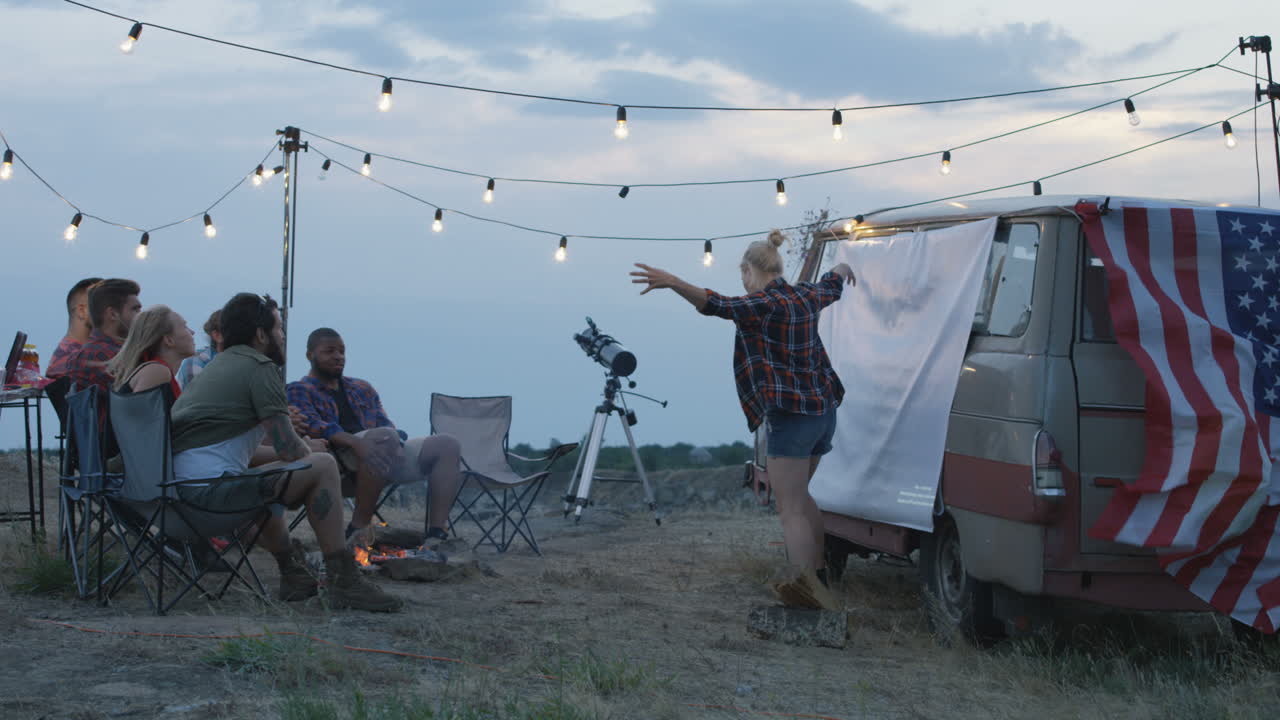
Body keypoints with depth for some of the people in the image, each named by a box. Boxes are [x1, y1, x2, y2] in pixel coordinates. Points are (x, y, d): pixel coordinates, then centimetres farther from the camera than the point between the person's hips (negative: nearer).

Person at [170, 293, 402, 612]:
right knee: (323, 467, -5)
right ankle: (343, 582, -5)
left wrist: (303, 448, 32)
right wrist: (310, 453, 14)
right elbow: (288, 450, -9)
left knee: (264, 478, 38)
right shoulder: (260, 367, -5)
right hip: (213, 487, -10)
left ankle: (293, 574, 38)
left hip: (179, 485, 10)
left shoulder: (219, 364, 24)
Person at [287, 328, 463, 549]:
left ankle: (437, 535, -28)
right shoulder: (299, 391, 12)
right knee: (384, 437, -38)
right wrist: (354, 442, -27)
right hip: (339, 456, -6)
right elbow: (313, 425, -8)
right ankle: (359, 527, -30)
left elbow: (386, 424, 19)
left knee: (447, 445, -14)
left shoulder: (362, 388, 31)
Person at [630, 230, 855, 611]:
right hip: (823, 411, 9)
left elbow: (719, 305, -32)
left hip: (790, 417, -9)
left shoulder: (765, 304, -14)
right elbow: (831, 285, 34)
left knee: (791, 508, -12)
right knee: (799, 494, 24)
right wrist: (842, 269, 57)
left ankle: (803, 580, -24)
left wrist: (672, 282, -43)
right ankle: (816, 571, 31)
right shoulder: (804, 296, 10)